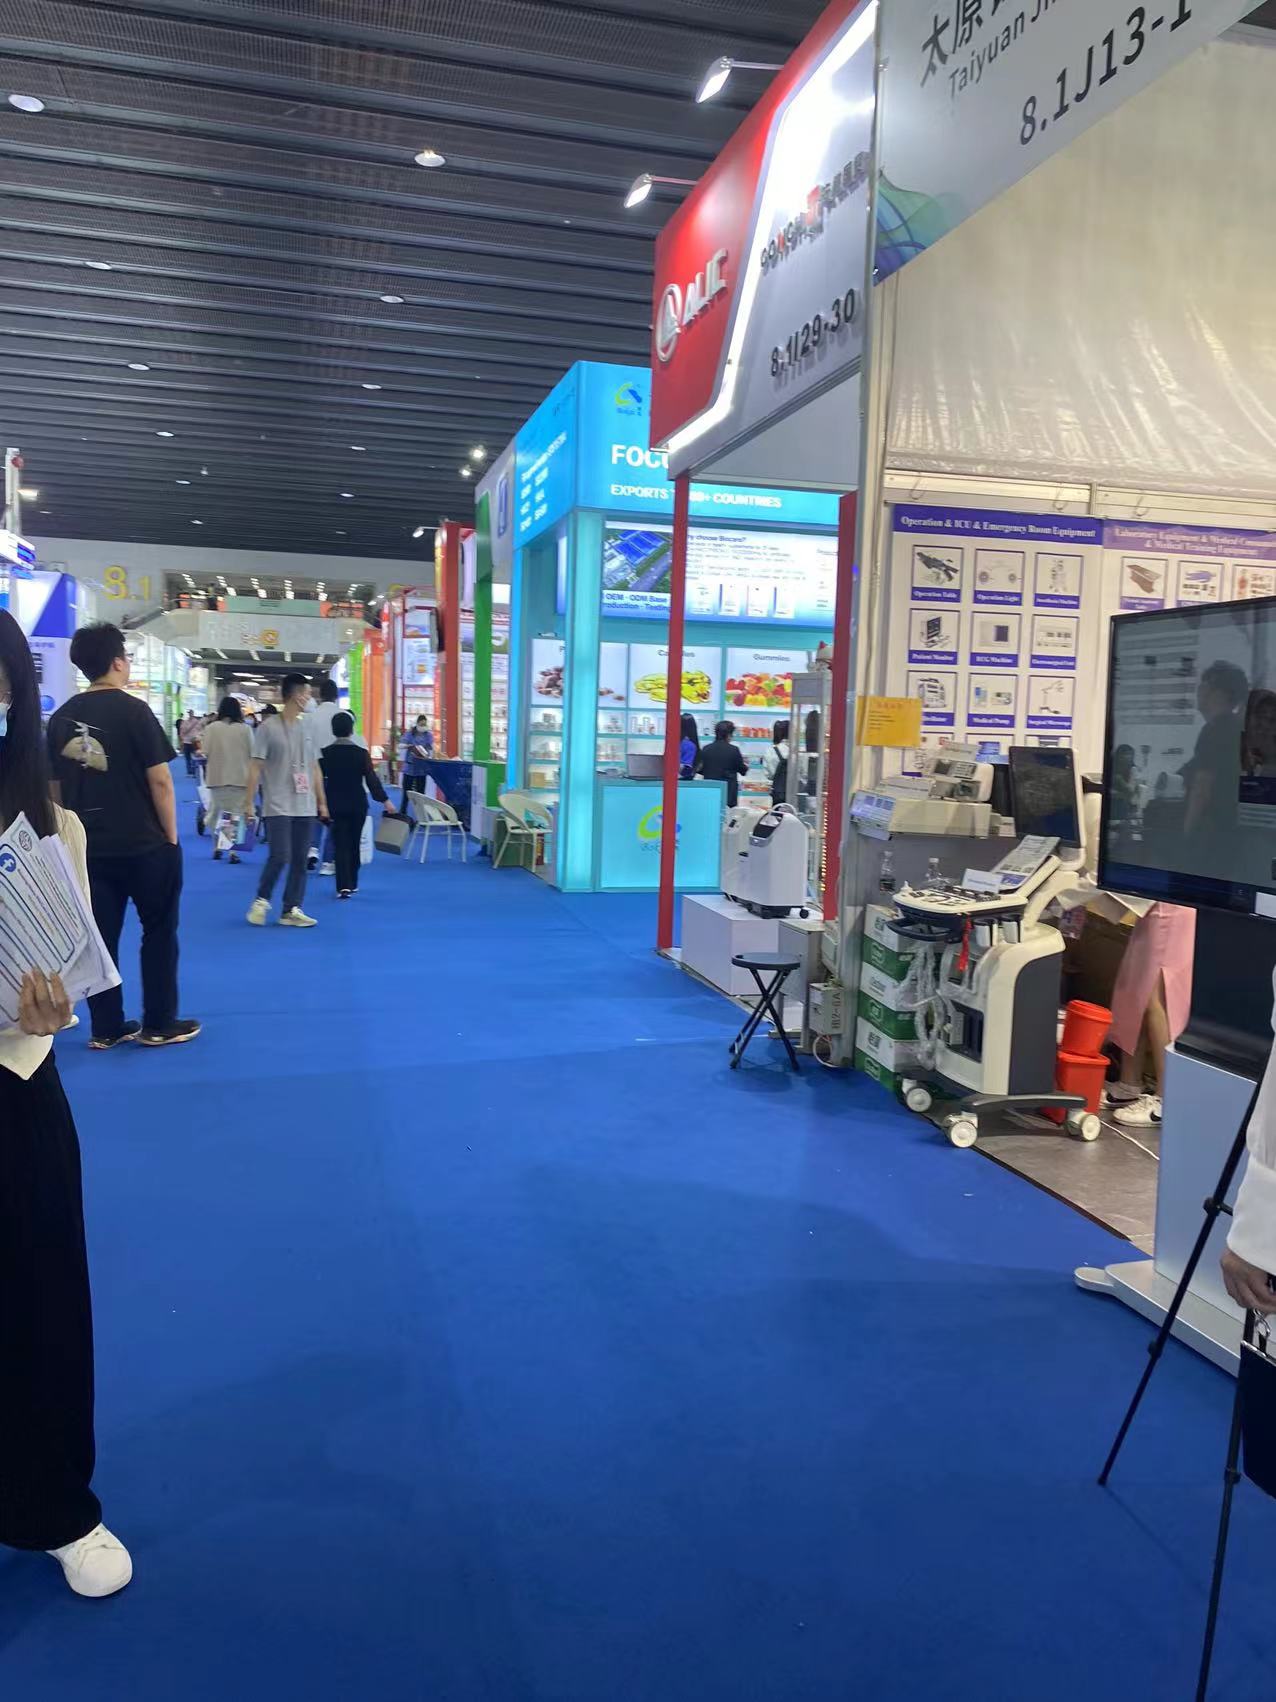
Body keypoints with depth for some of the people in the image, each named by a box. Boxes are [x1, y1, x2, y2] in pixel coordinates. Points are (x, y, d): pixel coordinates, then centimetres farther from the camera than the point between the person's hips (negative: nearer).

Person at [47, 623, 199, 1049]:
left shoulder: (61, 717, 5)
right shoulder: (133, 711, -12)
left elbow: (55, 787, 10)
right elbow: (160, 781, -13)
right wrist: (171, 836, -4)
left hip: (88, 847, 5)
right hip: (144, 844, -5)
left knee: (100, 937, 10)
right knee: (159, 932, 8)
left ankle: (105, 1028, 16)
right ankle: (158, 1025, 12)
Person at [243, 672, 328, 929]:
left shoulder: (306, 729, 11)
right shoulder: (268, 727, -5)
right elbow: (255, 767, -7)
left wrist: (321, 802, 13)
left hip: (305, 807, 6)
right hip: (278, 806, -5)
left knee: (300, 860, 4)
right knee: (280, 856, -11)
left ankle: (292, 910, 11)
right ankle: (261, 900, 12)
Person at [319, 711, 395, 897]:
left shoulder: (325, 753, -4)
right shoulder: (361, 752, -8)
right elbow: (371, 779, -12)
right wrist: (385, 801, -8)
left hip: (335, 805, 0)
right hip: (357, 805, 0)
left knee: (340, 845, 1)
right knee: (354, 844, 15)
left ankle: (344, 886, -12)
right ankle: (352, 884, 25)